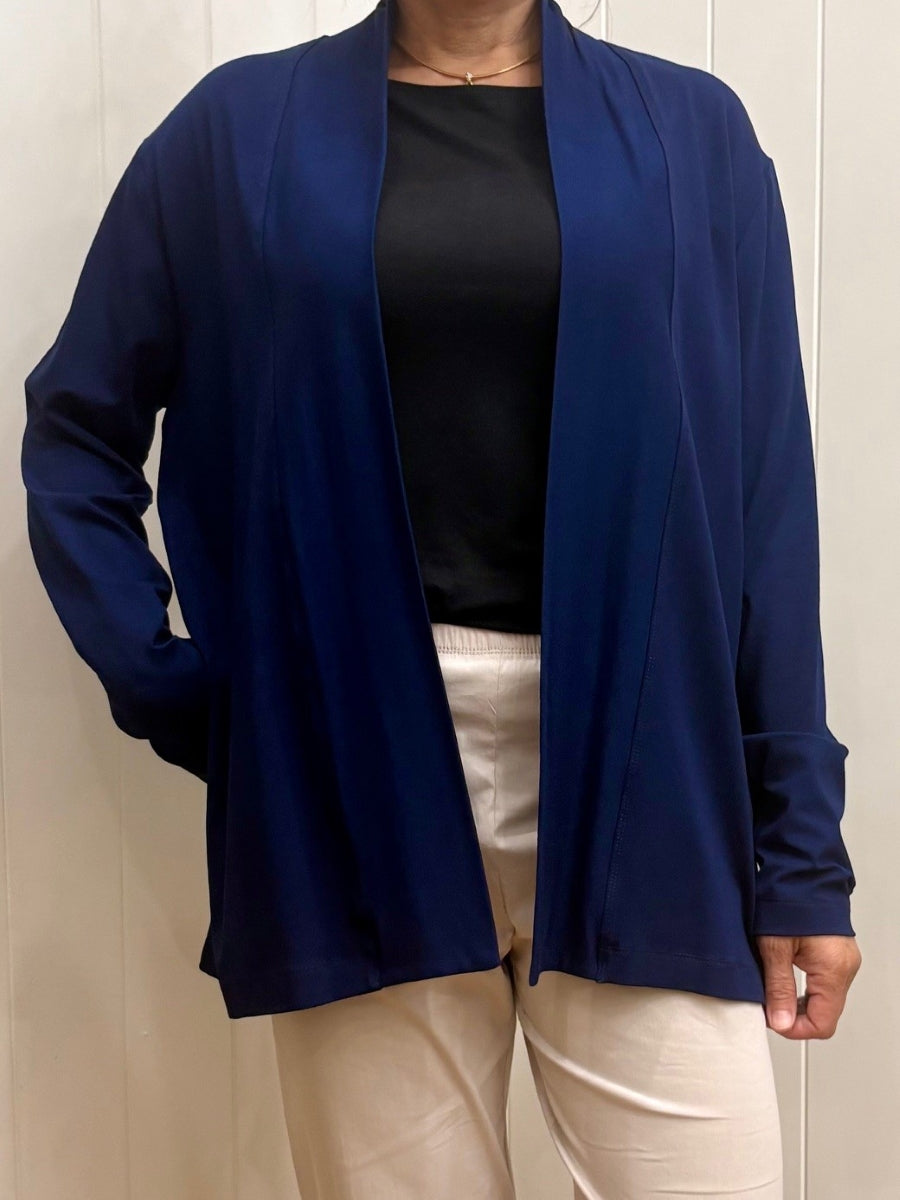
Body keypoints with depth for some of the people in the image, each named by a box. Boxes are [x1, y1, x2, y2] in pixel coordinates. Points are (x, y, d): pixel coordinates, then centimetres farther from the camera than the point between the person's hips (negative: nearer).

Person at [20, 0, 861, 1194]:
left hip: (633, 775, 1)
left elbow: (764, 504, 4)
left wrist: (798, 838, 1)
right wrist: (165, 689, 0)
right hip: (359, 780, 0)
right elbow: (77, 432, 12)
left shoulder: (692, 132, 7)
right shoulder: (241, 130, 7)